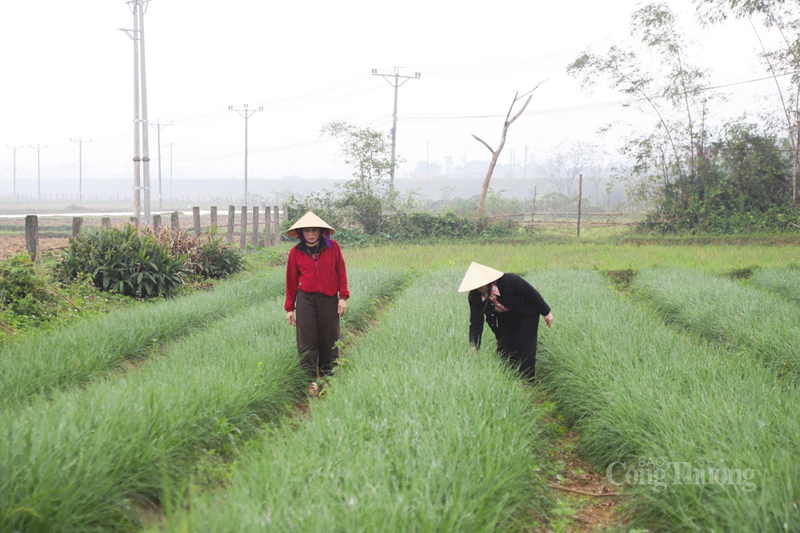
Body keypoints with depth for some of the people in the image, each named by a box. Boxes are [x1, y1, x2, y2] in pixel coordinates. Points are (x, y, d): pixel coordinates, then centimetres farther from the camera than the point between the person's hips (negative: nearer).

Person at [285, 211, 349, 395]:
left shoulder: (332, 247, 1)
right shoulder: (296, 252, 2)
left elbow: (341, 272, 7)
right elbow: (291, 280, 8)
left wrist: (343, 297, 1)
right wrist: (289, 307, 8)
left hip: (329, 299, 0)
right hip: (306, 299, 0)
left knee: (329, 339, 6)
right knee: (307, 340, -4)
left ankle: (328, 376, 20)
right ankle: (311, 380, 1)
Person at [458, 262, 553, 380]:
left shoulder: (509, 281, -35)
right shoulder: (476, 297, -23)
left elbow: (532, 293, -21)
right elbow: (476, 324, -20)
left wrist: (546, 312, -11)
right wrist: (473, 347, -31)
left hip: (526, 314, -4)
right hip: (505, 317, 4)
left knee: (524, 345, -9)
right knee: (504, 347, -5)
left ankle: (526, 381, -1)